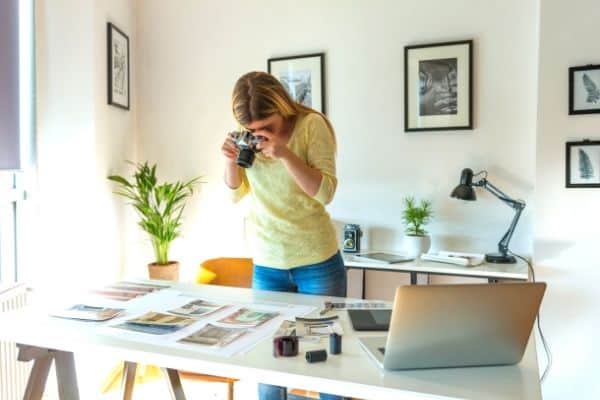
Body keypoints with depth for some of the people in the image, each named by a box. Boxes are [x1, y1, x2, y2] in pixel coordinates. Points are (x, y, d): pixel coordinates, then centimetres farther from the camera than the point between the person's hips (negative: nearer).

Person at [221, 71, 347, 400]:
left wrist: (285, 153, -26)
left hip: (317, 262, -3)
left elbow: (325, 192, -16)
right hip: (266, 265, 3)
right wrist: (231, 161, -12)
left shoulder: (312, 125, -10)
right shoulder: (246, 135, 2)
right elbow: (235, 194, 7)